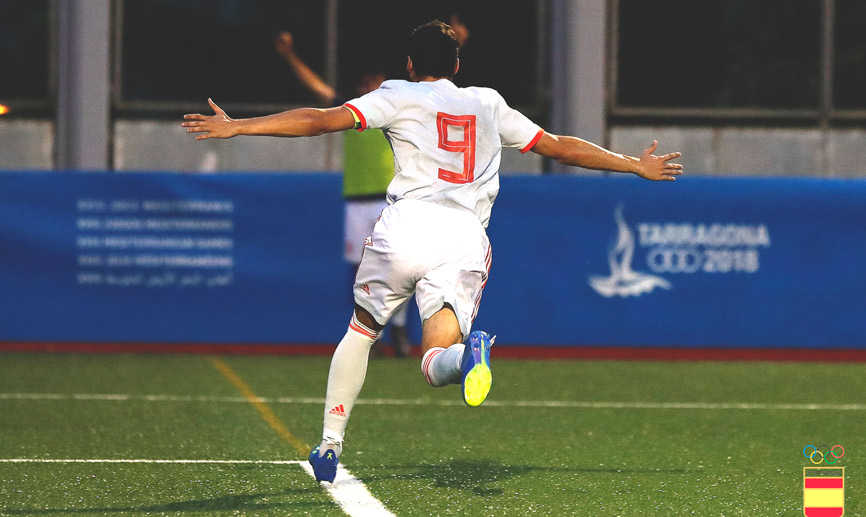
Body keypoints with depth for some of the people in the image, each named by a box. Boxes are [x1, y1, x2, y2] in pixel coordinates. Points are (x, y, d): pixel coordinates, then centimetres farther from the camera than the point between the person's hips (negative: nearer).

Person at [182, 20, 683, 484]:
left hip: (406, 228, -2)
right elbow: (560, 147, 30)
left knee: (360, 331, 22)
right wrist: (638, 166, 41)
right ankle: (467, 353, -43)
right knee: (435, 364, -6)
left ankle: (330, 443, 18)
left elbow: (322, 120, 2)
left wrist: (236, 127, 3)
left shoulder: (399, 96, 13)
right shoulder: (489, 104, 24)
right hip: (466, 240, 2)